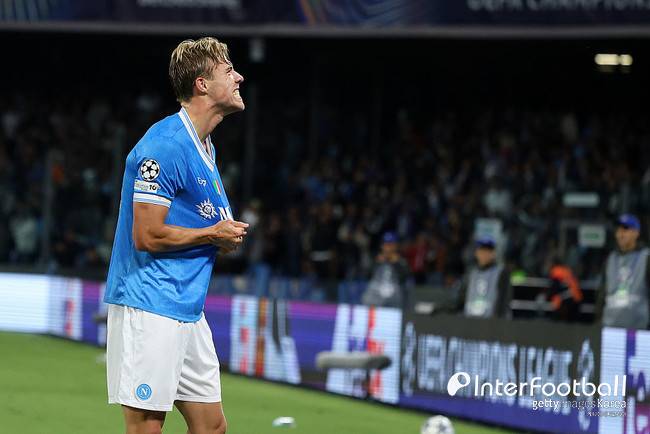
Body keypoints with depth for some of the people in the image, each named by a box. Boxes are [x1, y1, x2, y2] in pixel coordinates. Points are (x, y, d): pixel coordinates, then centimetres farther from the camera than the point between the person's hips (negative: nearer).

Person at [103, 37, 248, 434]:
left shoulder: (204, 147, 16)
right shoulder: (166, 145, -15)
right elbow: (147, 236, -19)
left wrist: (229, 235, 5)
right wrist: (214, 234, -8)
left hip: (189, 309, 10)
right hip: (148, 308, -10)